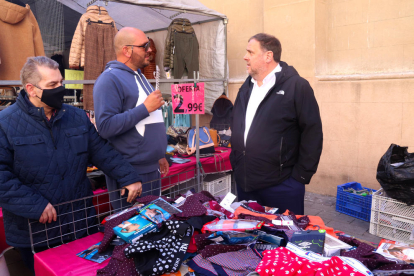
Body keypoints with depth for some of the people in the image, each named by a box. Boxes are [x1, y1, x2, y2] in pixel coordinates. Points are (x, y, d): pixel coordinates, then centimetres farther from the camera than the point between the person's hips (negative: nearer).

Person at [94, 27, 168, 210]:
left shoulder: (139, 76, 14)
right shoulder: (110, 79, -15)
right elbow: (105, 126, -25)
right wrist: (145, 108, -22)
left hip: (152, 168, 9)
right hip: (130, 173, -8)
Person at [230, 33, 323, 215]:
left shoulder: (297, 86, -9)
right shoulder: (246, 88, 12)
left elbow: (312, 133, -11)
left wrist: (301, 175, -11)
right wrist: (235, 163, 12)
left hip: (282, 186, -6)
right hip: (244, 184, 7)